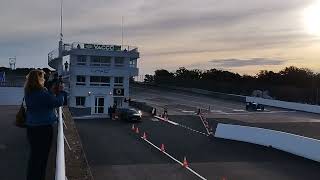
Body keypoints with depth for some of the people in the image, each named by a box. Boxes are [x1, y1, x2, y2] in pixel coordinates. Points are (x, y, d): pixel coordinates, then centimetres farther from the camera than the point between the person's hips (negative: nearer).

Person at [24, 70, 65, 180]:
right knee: (42, 155, 5)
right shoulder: (42, 92, -19)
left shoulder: (28, 92, 6)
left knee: (34, 153, 17)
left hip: (31, 126, 8)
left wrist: (52, 92, 9)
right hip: (44, 127, -8)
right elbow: (58, 102, -16)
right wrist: (60, 92, -2)